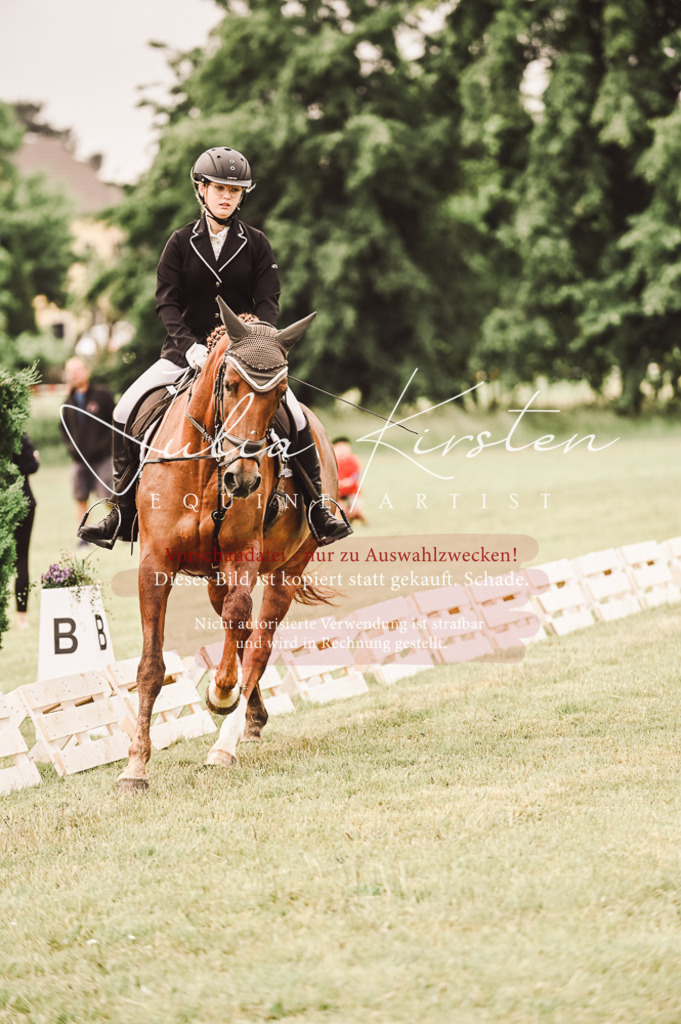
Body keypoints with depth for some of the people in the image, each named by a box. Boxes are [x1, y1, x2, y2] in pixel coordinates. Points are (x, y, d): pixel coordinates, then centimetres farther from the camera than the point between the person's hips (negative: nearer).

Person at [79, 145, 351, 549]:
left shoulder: (256, 244, 3)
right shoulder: (182, 243, 2)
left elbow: (269, 303, -1)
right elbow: (167, 302, -4)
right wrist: (189, 345, -20)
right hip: (188, 349, 1)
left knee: (293, 413, -22)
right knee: (127, 409, -14)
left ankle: (317, 506, -6)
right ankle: (123, 513, -4)